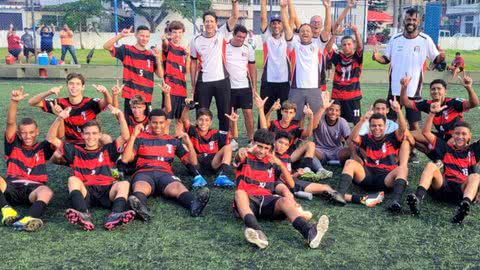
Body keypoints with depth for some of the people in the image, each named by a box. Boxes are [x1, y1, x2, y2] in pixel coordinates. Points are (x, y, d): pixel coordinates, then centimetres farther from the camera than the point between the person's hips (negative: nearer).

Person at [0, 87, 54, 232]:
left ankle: (26, 221, -62)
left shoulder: (43, 148, 17)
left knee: (46, 191, -36)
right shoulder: (13, 146, 18)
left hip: (34, 189, -1)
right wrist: (14, 102, -13)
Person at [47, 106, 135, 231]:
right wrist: (59, 118, 2)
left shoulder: (107, 150, 23)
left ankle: (114, 217, -55)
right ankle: (84, 216, -53)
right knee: (73, 179, -28)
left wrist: (120, 115, -5)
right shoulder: (76, 152, 24)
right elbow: (51, 138, 17)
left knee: (124, 184, -28)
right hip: (84, 193, 0)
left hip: (106, 191, 0)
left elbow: (125, 137, 9)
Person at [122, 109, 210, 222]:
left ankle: (195, 204, -65)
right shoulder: (140, 138, 21)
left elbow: (193, 163, 20)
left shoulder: (173, 141, 25)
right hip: (144, 173, 0)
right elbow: (125, 159, 7)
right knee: (140, 187, -39)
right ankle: (140, 208, -70)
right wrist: (133, 136, 1)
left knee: (177, 187, -36)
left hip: (165, 173, 1)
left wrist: (189, 143, 4)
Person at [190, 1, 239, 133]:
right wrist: (193, 86, 4)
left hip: (222, 81, 0)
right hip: (203, 82, 0)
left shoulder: (221, 34, -1)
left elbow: (235, 17, -11)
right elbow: (193, 63, 6)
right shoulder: (196, 40, 0)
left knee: (224, 113, 9)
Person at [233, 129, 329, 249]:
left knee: (285, 201, -29)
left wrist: (280, 164, -5)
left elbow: (291, 184, 10)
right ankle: (257, 232, -62)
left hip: (267, 200, 2)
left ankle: (309, 232, -57)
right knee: (239, 193, -37)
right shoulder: (245, 158, 10)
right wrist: (243, 152, -44)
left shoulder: (272, 162, 19)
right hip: (247, 201, -2)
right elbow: (239, 156, -18)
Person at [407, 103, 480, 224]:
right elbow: (426, 132, 17)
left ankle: (465, 204, -62)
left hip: (463, 191, -1)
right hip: (443, 186, 1)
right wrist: (432, 113, 6)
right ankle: (418, 197, -51)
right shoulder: (447, 148, 22)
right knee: (431, 166, -25)